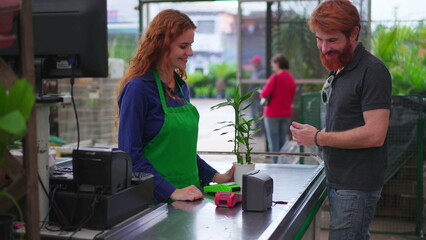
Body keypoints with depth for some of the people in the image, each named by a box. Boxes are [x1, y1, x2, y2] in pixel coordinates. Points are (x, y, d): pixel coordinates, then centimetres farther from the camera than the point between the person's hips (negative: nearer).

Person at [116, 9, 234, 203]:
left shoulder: (181, 87, 9)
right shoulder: (138, 88, -13)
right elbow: (130, 154, -17)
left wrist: (216, 177, 8)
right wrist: (171, 192, -21)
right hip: (155, 200, -6)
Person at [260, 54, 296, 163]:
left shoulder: (275, 77, -16)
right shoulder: (291, 78, 6)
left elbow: (265, 93, -16)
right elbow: (292, 96, 13)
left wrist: (262, 92, 4)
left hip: (273, 113, -6)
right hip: (286, 113, 7)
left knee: (273, 142, 0)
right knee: (283, 141, 13)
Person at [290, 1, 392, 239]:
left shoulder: (372, 71, -14)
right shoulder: (339, 70, 14)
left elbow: (375, 134, -22)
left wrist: (318, 138, -15)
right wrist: (309, 134, 2)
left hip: (356, 188, -8)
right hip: (338, 183, 9)